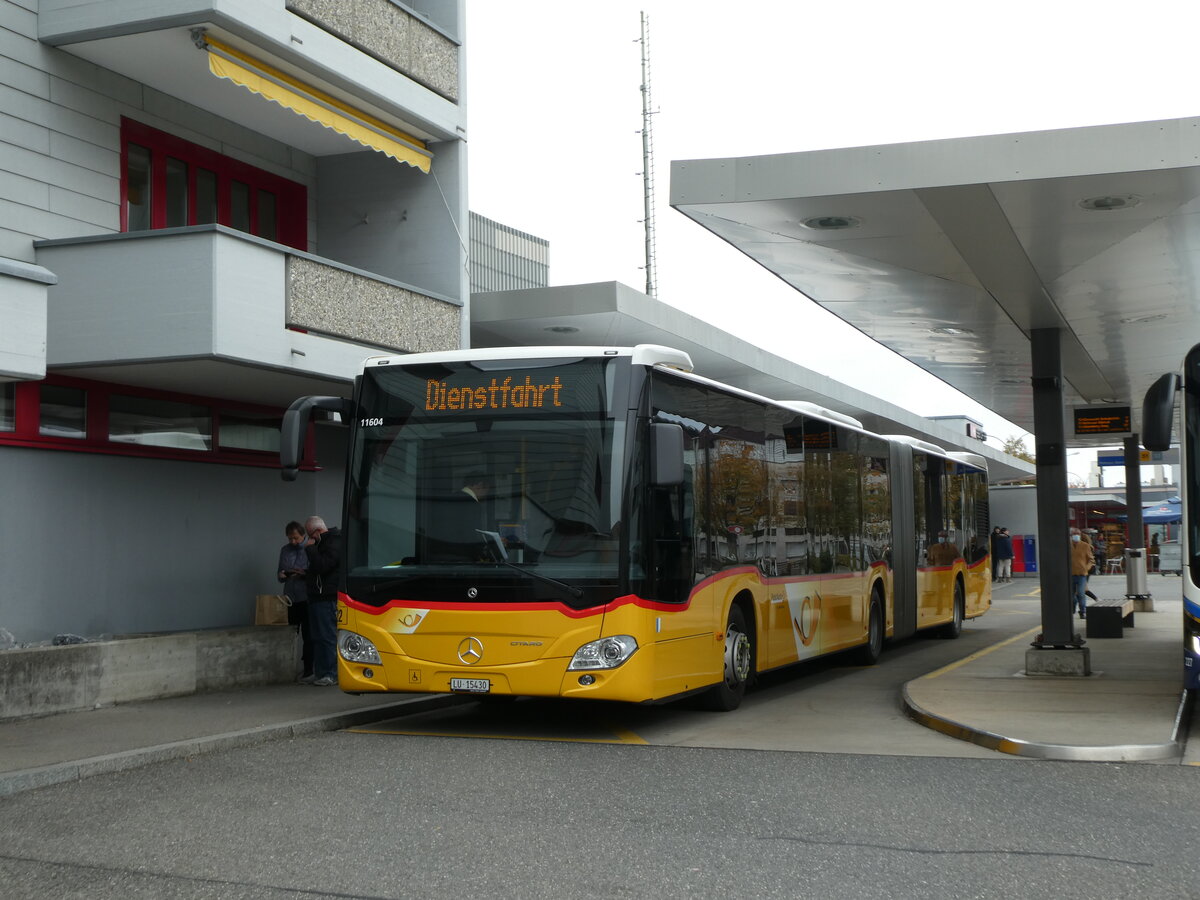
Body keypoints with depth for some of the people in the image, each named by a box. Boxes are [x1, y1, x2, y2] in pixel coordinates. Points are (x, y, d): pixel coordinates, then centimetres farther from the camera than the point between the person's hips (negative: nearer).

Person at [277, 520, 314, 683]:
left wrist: (304, 574, -20)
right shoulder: (285, 550, 14)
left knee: (308, 635, -5)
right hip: (291, 599, 5)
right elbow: (280, 575, 20)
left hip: (306, 598, -5)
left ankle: (308, 671, -4)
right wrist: (281, 576, -2)